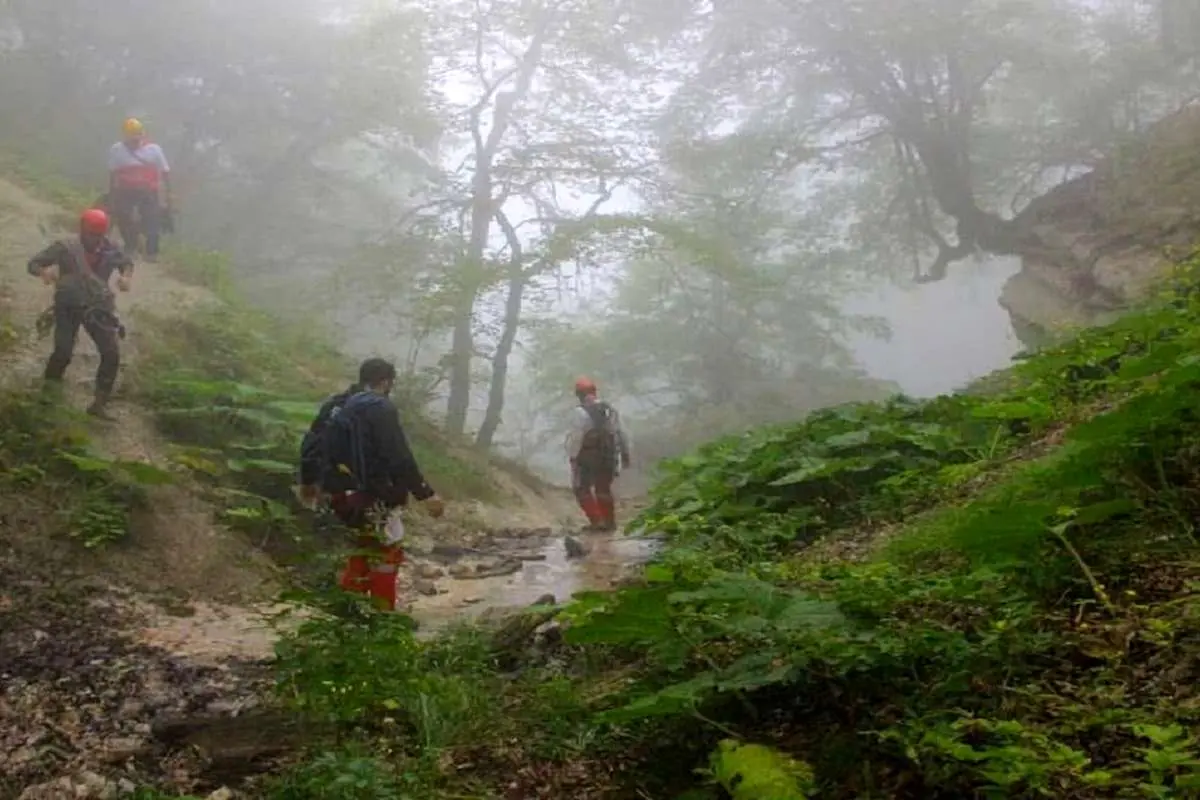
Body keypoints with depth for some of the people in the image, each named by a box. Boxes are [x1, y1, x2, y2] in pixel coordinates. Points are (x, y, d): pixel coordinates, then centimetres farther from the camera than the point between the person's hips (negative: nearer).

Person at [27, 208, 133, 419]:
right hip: (68, 307, -3)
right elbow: (33, 263, -9)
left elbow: (126, 262, 14)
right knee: (63, 351, -13)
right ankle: (49, 387, 19)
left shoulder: (109, 250, -6)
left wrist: (126, 277, -8)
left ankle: (99, 403, 3)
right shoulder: (65, 247, -13)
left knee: (112, 354, -7)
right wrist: (44, 271, -33)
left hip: (98, 308, 3)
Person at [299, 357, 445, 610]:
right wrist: (426, 494, -17)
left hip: (339, 493, 8)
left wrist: (308, 481, 33)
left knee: (365, 545, 25)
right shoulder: (381, 408, -14)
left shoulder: (334, 405, 11)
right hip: (370, 495, -8)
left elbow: (310, 445, 18)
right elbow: (399, 457, -20)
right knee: (386, 554, 6)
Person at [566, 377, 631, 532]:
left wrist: (572, 456, -11)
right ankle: (610, 521, 19)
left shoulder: (581, 412, -15)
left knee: (582, 489, 7)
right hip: (607, 457, 6)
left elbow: (575, 437, -19)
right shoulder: (610, 410, 6)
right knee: (603, 489, 18)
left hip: (587, 458, -6)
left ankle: (596, 520, 0)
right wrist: (625, 454, 18)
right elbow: (620, 434, 10)